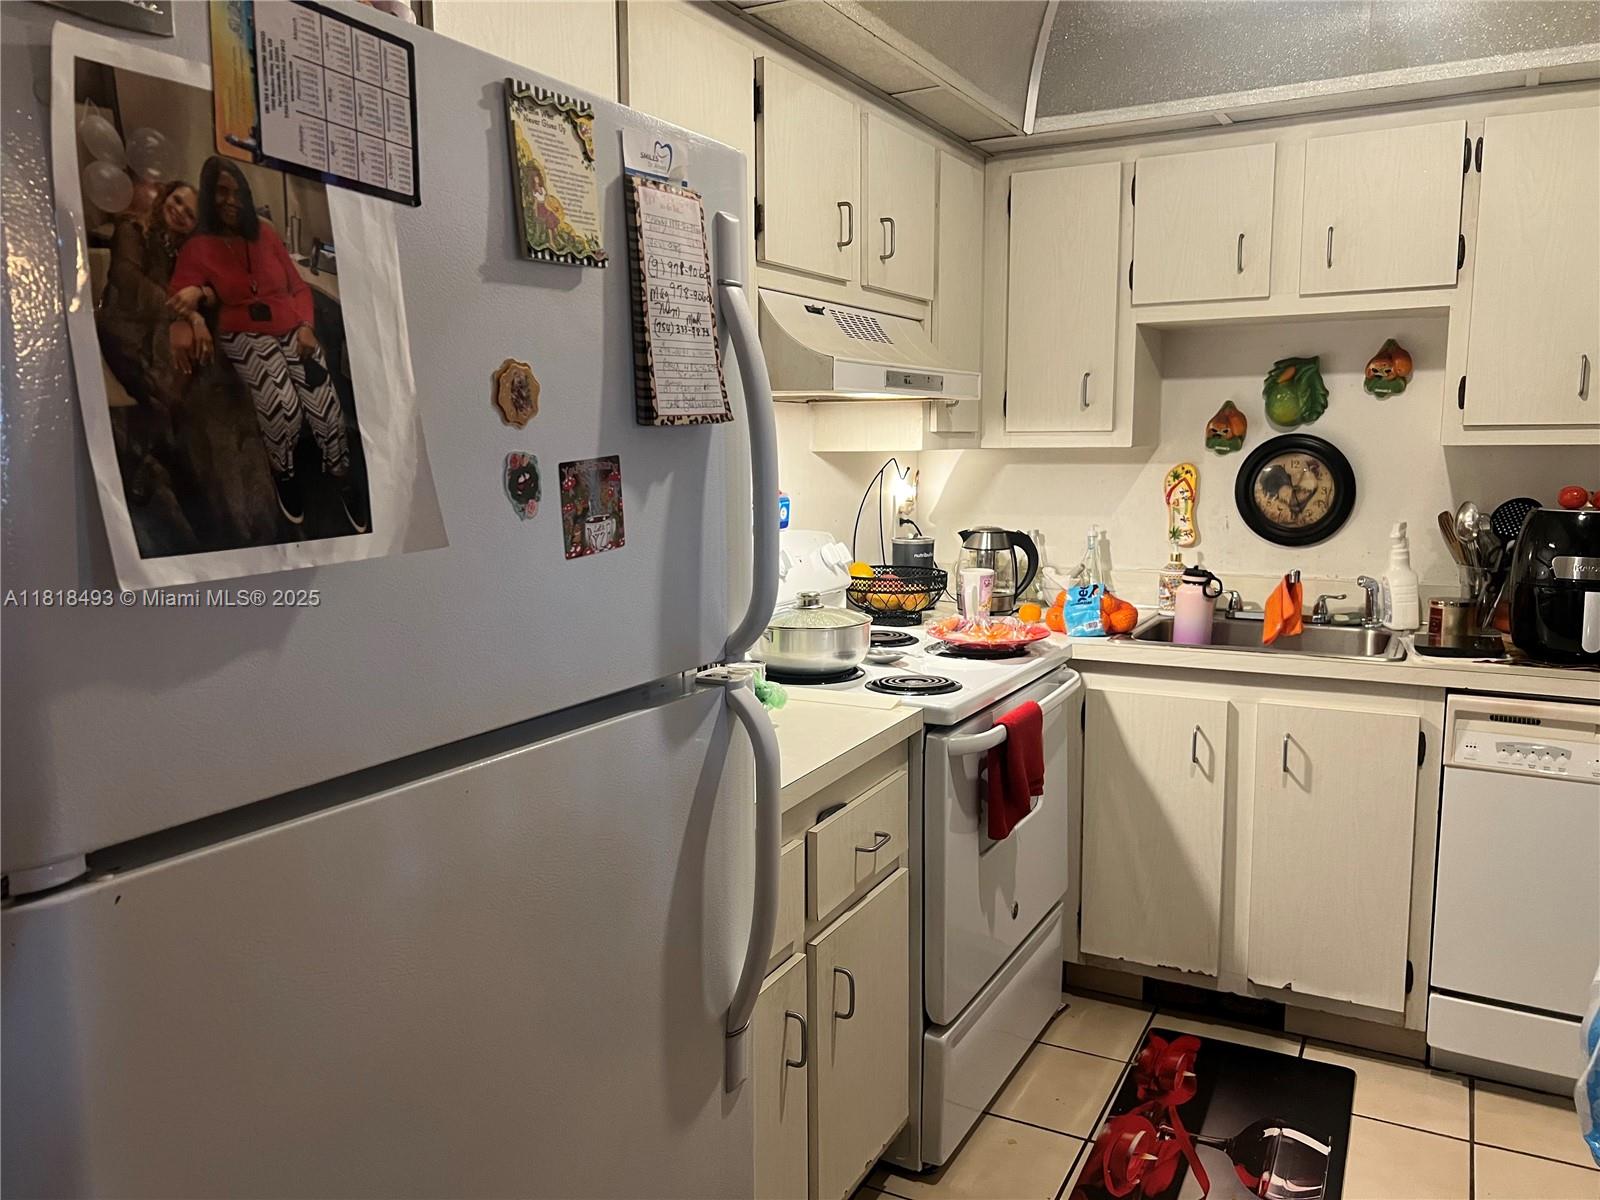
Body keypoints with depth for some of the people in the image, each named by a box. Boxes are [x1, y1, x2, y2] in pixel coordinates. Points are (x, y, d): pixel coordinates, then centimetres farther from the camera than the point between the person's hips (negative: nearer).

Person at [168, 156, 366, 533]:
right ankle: (283, 474, 2)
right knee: (283, 409, -30)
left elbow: (299, 286, 15)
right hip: (245, 337, -2)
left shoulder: (265, 233, 13)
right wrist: (197, 294, -30)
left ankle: (343, 480, 4)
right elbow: (176, 299, -5)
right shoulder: (197, 248, 5)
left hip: (293, 329, 3)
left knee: (325, 410, -22)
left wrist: (306, 326, -2)